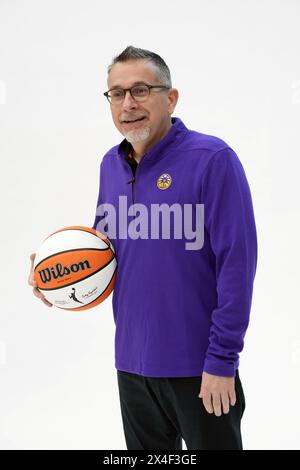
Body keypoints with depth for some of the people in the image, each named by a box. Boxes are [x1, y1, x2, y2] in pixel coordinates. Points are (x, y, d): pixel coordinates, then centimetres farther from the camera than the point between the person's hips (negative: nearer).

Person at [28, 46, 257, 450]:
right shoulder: (111, 164, 7)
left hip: (198, 368, -6)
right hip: (131, 362, 6)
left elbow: (237, 262, -16)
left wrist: (222, 360, -17)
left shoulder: (212, 159, -14)